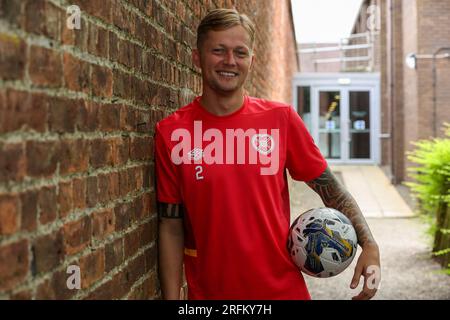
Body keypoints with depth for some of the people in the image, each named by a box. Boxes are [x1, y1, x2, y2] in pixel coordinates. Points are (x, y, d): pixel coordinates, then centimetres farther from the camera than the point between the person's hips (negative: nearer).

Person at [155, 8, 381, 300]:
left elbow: (332, 190, 2)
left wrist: (369, 244, -10)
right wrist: (171, 297, -7)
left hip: (284, 289, 1)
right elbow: (171, 229, -3)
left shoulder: (281, 118, -3)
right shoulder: (171, 132, -6)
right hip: (208, 291, -1)